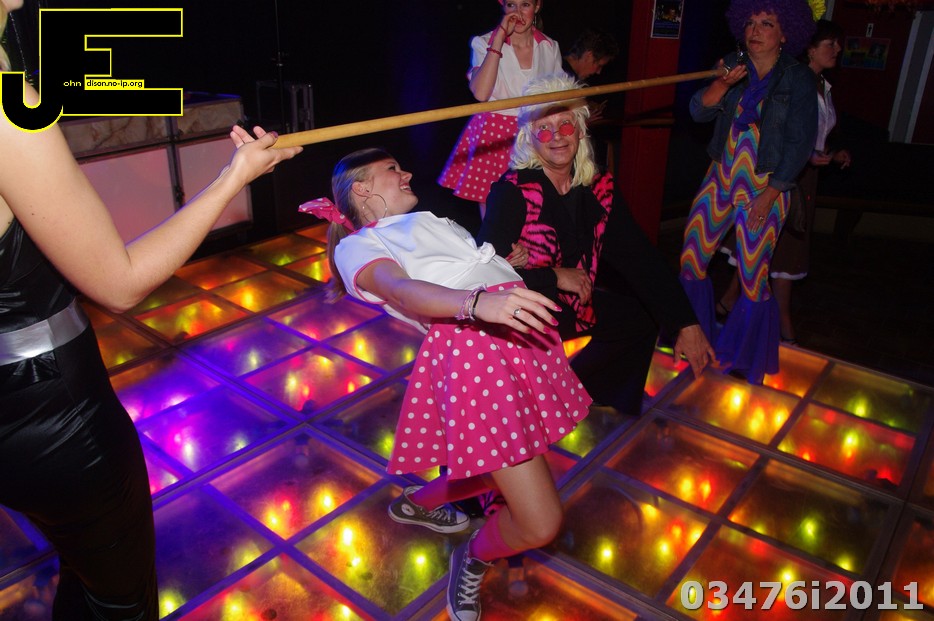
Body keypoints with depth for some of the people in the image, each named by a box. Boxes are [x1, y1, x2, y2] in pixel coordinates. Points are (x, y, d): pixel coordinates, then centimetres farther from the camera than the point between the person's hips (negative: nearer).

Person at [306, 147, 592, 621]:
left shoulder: (430, 220, 33)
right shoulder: (358, 245, 7)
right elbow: (401, 290, -14)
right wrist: (479, 302, -30)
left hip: (522, 330, 8)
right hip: (468, 343, -8)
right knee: (540, 524, -9)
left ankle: (417, 503, 46)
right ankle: (473, 560, 24)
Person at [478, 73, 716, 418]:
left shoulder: (598, 188, -1)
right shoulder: (512, 192, -17)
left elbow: (640, 256, -5)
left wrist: (686, 324, -11)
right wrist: (555, 277, -20)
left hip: (578, 302, 7)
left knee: (644, 317, 1)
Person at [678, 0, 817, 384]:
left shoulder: (798, 78, -5)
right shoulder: (732, 65, 4)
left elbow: (800, 142, -7)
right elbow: (699, 112, -6)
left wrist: (769, 194, -13)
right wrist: (723, 83, -25)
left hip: (765, 187, -4)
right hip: (721, 179, 4)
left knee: (753, 278, -2)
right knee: (691, 261, 4)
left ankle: (745, 360, 18)